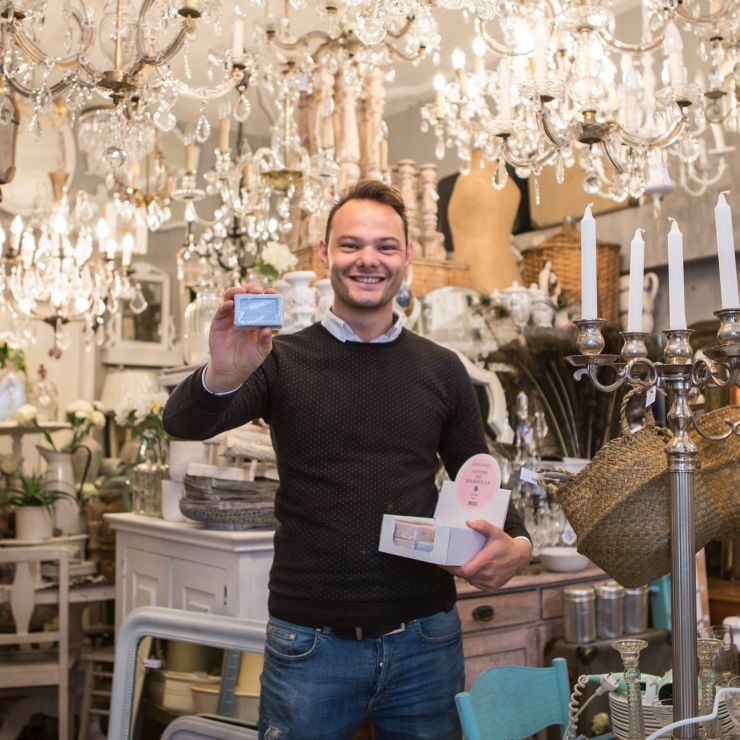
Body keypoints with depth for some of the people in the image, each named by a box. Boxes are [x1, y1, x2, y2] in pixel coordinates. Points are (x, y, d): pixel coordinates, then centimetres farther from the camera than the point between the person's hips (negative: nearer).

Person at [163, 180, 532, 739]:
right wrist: (221, 377, -37)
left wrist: (517, 544, -11)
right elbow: (184, 423, -15)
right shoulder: (283, 360, -1)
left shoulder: (441, 370, 5)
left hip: (424, 640, 2)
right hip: (309, 642, -2)